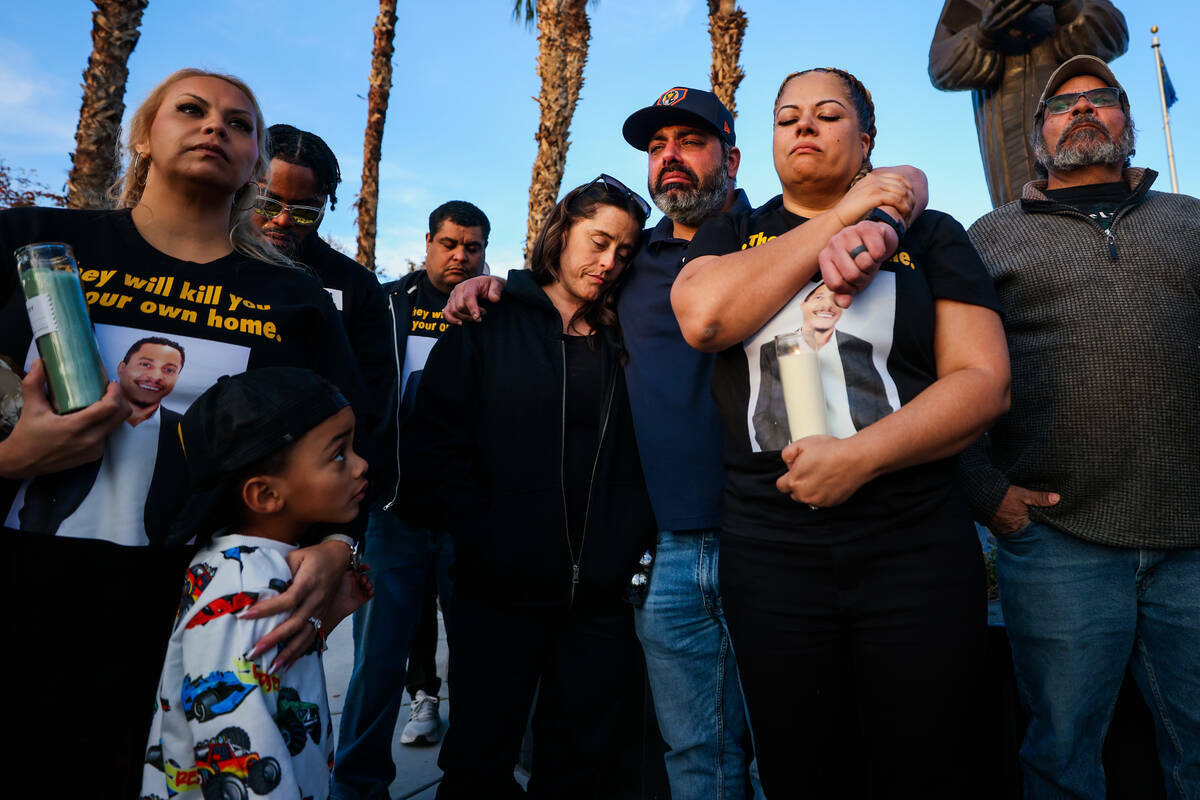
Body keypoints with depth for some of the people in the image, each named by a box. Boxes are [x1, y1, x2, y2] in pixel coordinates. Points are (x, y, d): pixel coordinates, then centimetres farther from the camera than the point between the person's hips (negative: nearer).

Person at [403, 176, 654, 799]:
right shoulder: (490, 322, 0)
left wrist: (628, 540, -3)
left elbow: (642, 457, 9)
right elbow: (431, 447, -6)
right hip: (500, 592, -2)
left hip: (599, 597, 3)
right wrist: (482, 536, -11)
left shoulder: (623, 341, 10)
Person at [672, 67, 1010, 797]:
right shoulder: (730, 235, 10)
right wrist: (841, 216, -8)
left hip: (918, 551, 0)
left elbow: (985, 380, -3)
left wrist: (862, 454, -17)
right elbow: (703, 318, -13)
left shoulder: (929, 234, 7)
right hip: (768, 552, 1)